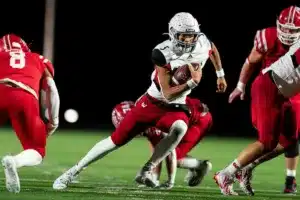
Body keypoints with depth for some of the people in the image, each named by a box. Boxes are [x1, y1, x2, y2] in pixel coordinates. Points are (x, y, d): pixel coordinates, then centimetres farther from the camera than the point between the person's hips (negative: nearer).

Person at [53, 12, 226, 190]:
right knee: (116, 140, 2)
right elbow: (167, 94, -24)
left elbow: (213, 49, 17)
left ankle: (146, 172, -25)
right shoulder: (163, 54, -24)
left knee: (180, 128, -35)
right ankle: (72, 173, 16)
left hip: (175, 108, 2)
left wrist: (220, 74, 24)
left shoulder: (203, 45, -13)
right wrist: (192, 82, -34)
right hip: (152, 104, -2)